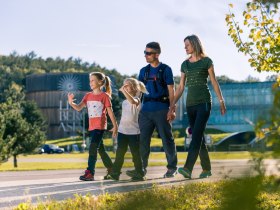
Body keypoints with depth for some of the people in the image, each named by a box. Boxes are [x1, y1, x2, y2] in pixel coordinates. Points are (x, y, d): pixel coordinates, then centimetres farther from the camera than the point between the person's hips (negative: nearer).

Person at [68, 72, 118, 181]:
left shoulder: (105, 96, -4)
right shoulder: (88, 95, 11)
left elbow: (110, 112, -3)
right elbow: (79, 108, 0)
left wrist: (115, 126, -3)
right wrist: (71, 103, -20)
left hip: (100, 126, -7)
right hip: (91, 126, 7)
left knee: (92, 148, -15)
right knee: (100, 149, 14)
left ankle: (90, 173, -15)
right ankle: (111, 170, 26)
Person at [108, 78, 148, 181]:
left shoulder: (137, 99, -8)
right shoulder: (124, 102, 15)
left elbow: (132, 101, -35)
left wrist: (124, 91, -34)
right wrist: (116, 126, 21)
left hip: (134, 132, -6)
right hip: (122, 131, 6)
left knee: (135, 153, 0)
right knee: (119, 153, 4)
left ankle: (139, 174, 10)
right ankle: (115, 173, 7)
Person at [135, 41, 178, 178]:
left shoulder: (165, 69, 1)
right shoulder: (143, 71, 14)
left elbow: (171, 91, -2)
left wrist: (172, 110, -9)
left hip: (162, 110, -4)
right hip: (146, 110, 5)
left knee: (167, 139, 0)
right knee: (142, 140, 2)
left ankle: (172, 167, 10)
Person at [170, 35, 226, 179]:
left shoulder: (206, 61, 1)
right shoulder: (185, 64, 14)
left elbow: (214, 82, 1)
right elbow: (181, 87, 15)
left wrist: (221, 101, -3)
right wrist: (173, 104, 8)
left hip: (204, 102, -5)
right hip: (190, 103, 6)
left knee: (197, 135, -16)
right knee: (198, 137, 6)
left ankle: (188, 168, -28)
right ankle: (206, 169, 15)